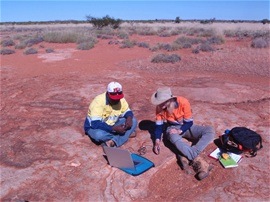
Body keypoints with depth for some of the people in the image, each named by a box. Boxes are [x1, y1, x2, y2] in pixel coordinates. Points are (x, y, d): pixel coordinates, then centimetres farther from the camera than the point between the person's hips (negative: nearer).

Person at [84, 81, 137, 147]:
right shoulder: (98, 101, -30)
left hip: (112, 124, 5)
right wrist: (114, 129, -38)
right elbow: (96, 124, -34)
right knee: (98, 134, -40)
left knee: (133, 121, -13)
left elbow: (127, 111, 0)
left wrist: (129, 118, -24)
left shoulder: (121, 99, -13)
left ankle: (114, 142, -26)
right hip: (94, 126, -5)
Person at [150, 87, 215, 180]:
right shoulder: (159, 108, -18)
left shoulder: (183, 102, -25)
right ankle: (199, 162, -39)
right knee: (174, 138, -40)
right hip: (172, 128, -1)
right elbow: (158, 125, -11)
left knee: (210, 131, -25)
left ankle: (185, 156, -37)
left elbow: (189, 122, -15)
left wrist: (180, 131, -30)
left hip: (186, 127, 1)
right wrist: (157, 141, -24)